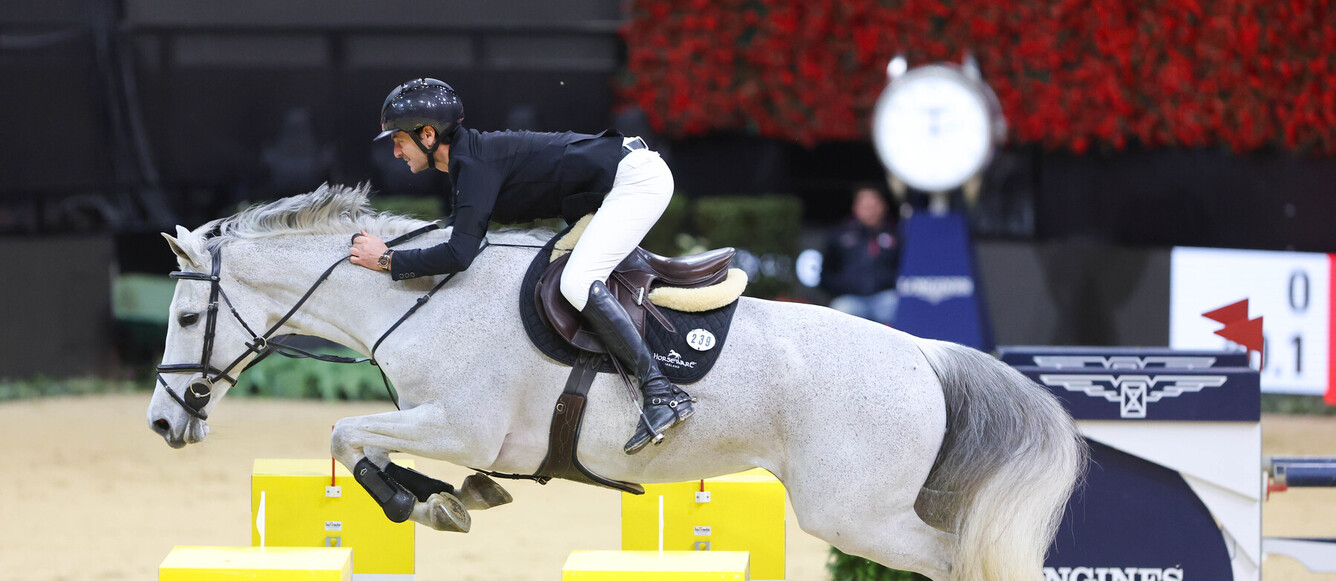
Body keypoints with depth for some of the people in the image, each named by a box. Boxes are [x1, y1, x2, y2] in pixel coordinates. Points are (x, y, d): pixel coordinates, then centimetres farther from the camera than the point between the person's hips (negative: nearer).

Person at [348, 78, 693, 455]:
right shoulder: (469, 157, 12)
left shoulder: (477, 165, -19)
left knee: (577, 284, -24)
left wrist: (388, 261, -17)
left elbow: (459, 254, -27)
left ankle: (663, 392, -26)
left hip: (636, 179, -11)